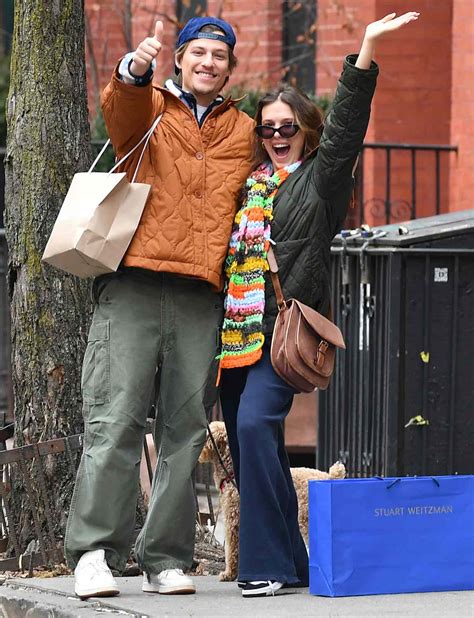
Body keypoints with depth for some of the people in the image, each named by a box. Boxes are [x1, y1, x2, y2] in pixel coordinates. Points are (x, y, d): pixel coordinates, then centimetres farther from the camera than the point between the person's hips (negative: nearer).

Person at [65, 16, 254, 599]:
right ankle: (95, 553, -9)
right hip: (133, 282, -3)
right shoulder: (149, 108, 12)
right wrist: (133, 73, -33)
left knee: (185, 430, 1)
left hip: (201, 294, 3)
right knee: (115, 420, -9)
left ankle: (166, 560, 6)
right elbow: (121, 110, -11)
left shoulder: (242, 132, 21)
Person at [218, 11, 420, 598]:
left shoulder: (320, 176, 6)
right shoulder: (247, 181, 21)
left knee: (255, 423, -22)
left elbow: (346, 122, -4)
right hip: (233, 325, 6)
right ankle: (289, 562, 14)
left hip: (286, 324, -6)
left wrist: (367, 48, -13)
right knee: (247, 441, 5)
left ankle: (270, 563, -21)